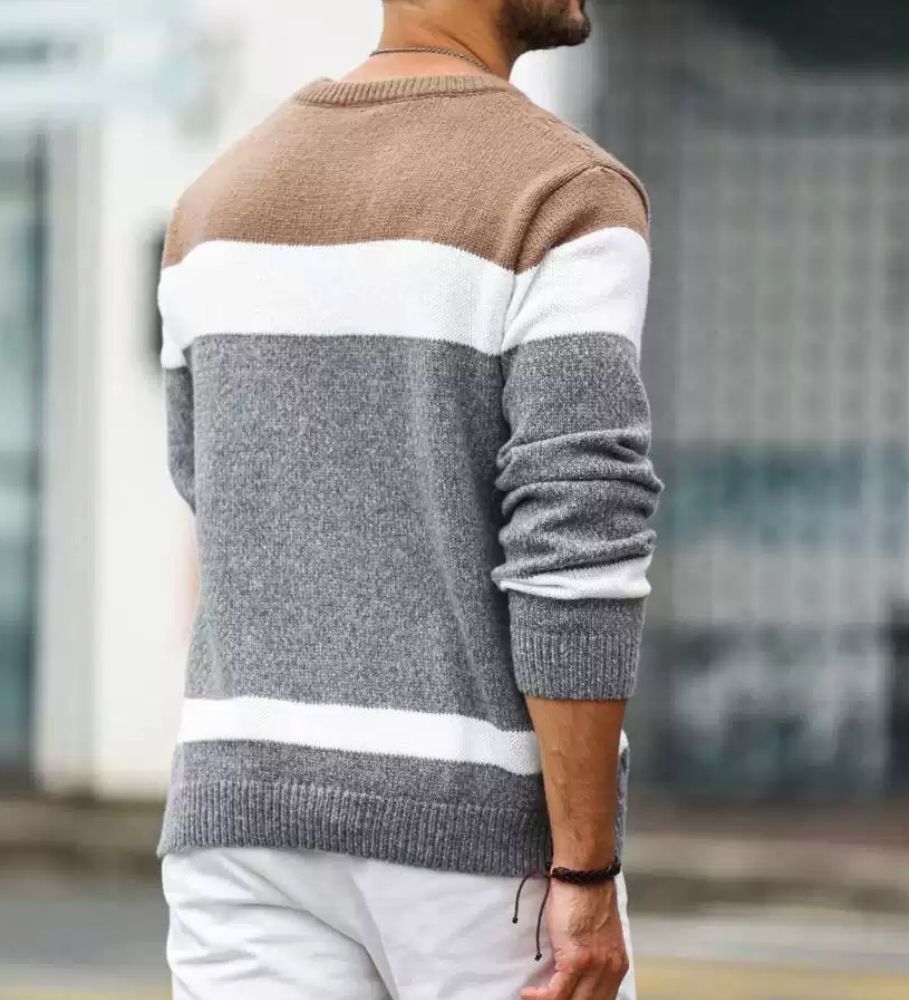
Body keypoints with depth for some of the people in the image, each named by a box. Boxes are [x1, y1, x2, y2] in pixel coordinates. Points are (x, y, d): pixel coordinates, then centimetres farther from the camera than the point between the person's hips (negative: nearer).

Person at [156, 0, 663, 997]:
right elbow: (576, 544, -19)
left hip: (259, 809, 5)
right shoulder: (570, 199, -12)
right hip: (490, 829, -5)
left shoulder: (223, 194, 10)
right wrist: (590, 877, -16)